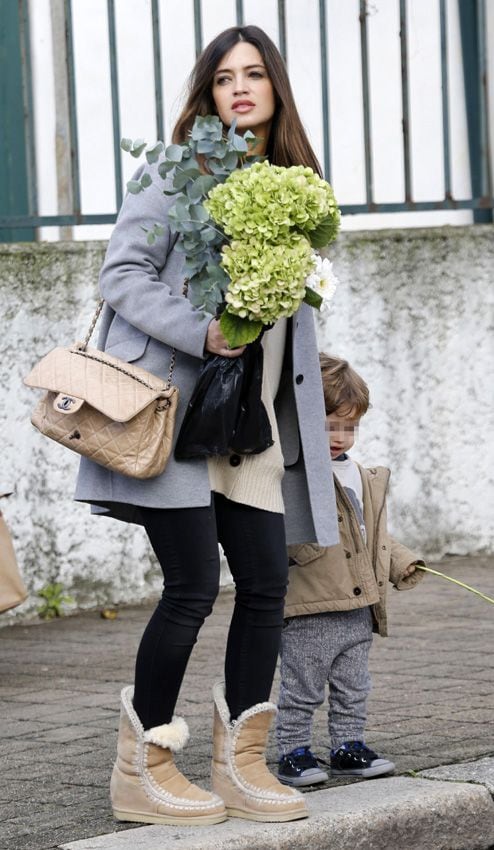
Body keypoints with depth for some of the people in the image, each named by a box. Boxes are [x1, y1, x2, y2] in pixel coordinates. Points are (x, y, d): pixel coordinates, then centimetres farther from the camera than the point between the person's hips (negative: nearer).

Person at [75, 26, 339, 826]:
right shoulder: (177, 171, -2)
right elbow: (121, 274, -9)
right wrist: (201, 333, -20)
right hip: (176, 407, -6)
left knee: (267, 585, 0)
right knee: (193, 586, -9)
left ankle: (242, 761, 11)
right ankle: (144, 767, 3)